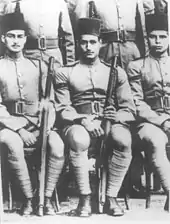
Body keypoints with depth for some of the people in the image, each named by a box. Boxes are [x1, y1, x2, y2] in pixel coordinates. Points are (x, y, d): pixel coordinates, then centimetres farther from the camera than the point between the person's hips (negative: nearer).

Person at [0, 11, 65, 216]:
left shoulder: (38, 66, 10)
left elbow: (49, 101, 9)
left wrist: (47, 125, -10)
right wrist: (19, 130, -16)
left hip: (37, 124, 2)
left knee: (57, 145, -29)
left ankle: (47, 197, -14)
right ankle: (29, 198, -18)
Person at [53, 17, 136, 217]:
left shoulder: (116, 72, 15)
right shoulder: (64, 73, 11)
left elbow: (130, 110, 10)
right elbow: (63, 110, 3)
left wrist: (116, 117, -14)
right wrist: (83, 120, -18)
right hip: (78, 124, -1)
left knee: (124, 140, -34)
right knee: (79, 139, -38)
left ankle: (111, 198, -19)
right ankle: (85, 199, -23)